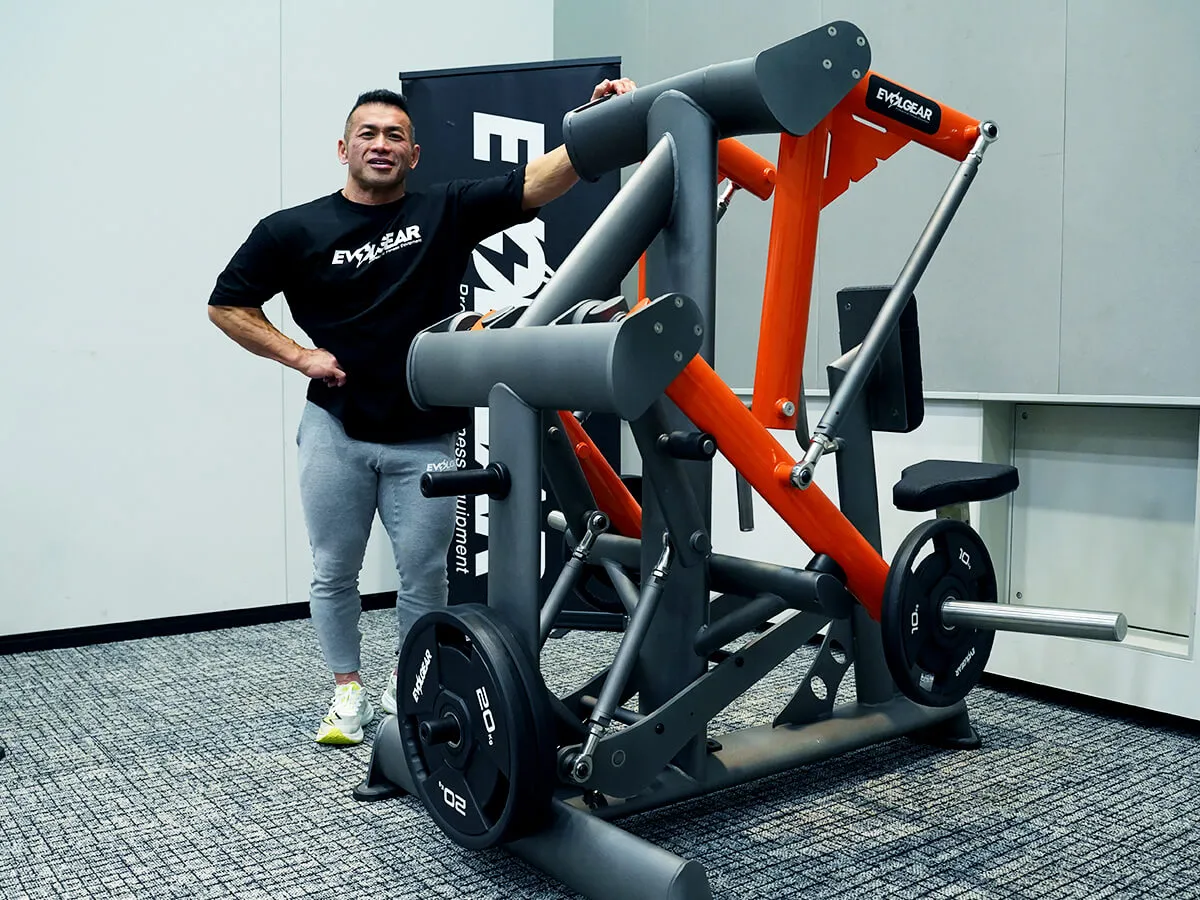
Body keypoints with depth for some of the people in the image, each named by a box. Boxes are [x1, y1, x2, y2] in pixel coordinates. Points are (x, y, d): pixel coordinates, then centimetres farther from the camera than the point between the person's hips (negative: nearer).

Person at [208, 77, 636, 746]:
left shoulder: (446, 211, 0)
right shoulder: (295, 231, 0)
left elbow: (539, 181, -11)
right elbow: (227, 304, 8)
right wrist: (299, 354, -4)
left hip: (425, 439, 0)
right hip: (336, 432, 0)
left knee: (426, 574, 7)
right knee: (335, 572, 10)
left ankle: (407, 689, 29)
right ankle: (349, 692, 29)